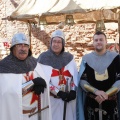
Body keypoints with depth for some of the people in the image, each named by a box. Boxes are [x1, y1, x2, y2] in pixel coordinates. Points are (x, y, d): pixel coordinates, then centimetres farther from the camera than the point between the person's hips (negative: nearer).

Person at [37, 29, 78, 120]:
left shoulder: (69, 57, 9)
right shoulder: (44, 57, -4)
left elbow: (75, 76, 8)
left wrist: (73, 91, -7)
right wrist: (58, 92, -14)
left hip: (69, 99, 3)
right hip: (52, 99, -3)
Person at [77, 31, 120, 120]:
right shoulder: (86, 59, 4)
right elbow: (82, 81, 1)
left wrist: (106, 94, -13)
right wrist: (96, 91, -15)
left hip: (111, 102, 0)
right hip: (91, 102, 1)